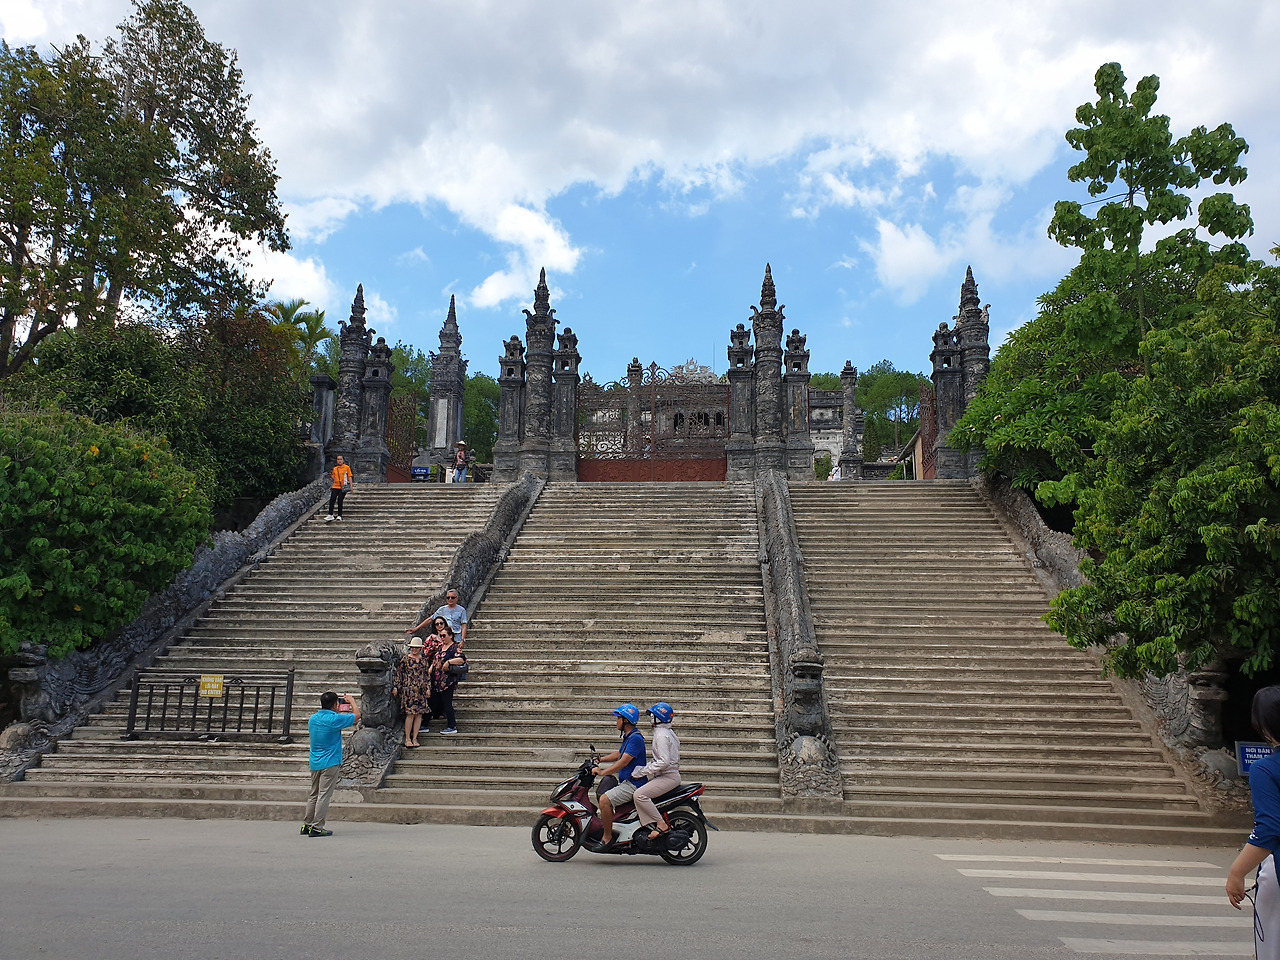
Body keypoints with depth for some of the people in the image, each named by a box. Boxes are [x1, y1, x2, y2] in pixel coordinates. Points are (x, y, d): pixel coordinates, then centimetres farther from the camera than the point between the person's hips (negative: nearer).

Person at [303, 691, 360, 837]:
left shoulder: (313, 718, 6)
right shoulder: (335, 719, -16)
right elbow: (357, 715, -5)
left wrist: (337, 713, 29)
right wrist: (351, 701, 10)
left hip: (314, 763, 7)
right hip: (330, 763, -7)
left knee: (313, 794, 15)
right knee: (324, 795, -3)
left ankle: (306, 825, 19)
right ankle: (317, 828, -3)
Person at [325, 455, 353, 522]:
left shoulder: (347, 467, 3)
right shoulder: (335, 469, 14)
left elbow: (350, 477, 2)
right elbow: (334, 478, 20)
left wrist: (351, 486, -6)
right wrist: (331, 475, 0)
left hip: (343, 488, -4)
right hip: (335, 487, 4)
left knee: (340, 501, -4)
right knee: (332, 500, -8)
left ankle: (339, 516, 5)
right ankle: (330, 515, -7)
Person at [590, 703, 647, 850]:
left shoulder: (635, 738, -18)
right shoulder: (628, 737, 15)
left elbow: (623, 762, -24)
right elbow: (618, 754, 30)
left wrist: (602, 772, -22)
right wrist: (599, 760, 22)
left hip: (633, 784, -11)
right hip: (625, 782, 11)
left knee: (605, 799, -24)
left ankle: (607, 837, -15)